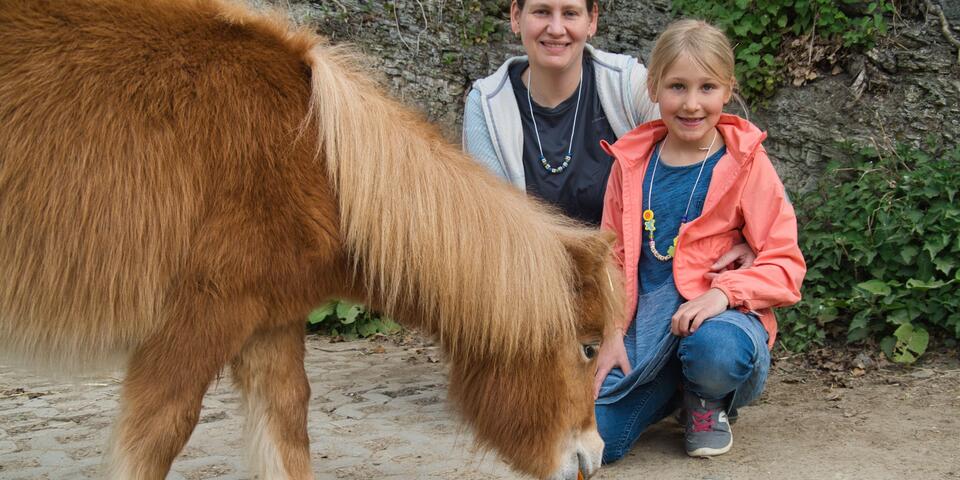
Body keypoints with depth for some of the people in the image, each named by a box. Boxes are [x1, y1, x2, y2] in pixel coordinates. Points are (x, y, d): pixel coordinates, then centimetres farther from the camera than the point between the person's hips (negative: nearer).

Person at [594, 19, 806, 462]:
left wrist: (723, 293, -22)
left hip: (721, 314, -3)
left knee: (717, 350, -40)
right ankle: (674, 388, 18)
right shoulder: (631, 163, 5)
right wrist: (614, 332, 0)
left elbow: (785, 265, -6)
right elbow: (614, 256, 12)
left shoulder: (747, 164, -4)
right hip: (646, 325, 3)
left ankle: (710, 404, 0)